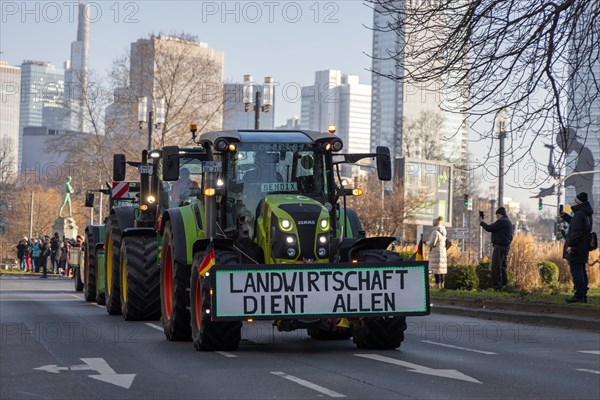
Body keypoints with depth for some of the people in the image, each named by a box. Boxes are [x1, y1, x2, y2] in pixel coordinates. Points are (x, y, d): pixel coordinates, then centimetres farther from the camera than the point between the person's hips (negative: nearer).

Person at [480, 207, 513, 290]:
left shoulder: (502, 221, -14)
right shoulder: (508, 222, 19)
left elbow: (489, 228, -14)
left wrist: (481, 222, 1)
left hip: (499, 246, -10)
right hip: (506, 246, 10)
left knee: (496, 266, -9)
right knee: (503, 266, 14)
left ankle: (496, 285, -12)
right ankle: (504, 284, 16)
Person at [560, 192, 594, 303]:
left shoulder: (579, 215, -18)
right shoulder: (587, 214, 15)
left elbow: (576, 231, -23)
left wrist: (570, 245, -21)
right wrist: (565, 216, 40)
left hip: (575, 249, -10)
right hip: (583, 249, 10)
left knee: (576, 272, -9)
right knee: (582, 272, 14)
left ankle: (578, 295, -11)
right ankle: (583, 295, 17)